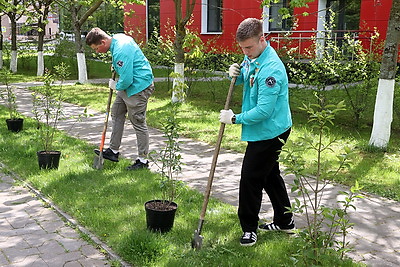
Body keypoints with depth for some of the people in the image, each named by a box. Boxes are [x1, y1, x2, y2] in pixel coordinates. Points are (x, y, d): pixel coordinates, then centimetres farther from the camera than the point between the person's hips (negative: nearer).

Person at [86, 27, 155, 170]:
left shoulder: (120, 52, -28)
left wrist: (116, 86, -8)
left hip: (138, 87, -11)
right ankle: (114, 151, 27)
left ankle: (143, 161, 9)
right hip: (129, 85, 11)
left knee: (138, 123, -2)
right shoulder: (118, 37, 3)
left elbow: (126, 80, -28)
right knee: (116, 113, 17)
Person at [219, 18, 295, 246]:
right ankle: (285, 221, 34)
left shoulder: (270, 68, -27)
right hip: (268, 131, 10)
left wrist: (235, 118, -18)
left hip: (269, 132, -10)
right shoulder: (252, 57, 3)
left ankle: (249, 228, 11)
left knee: (251, 177, -4)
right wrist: (236, 73, -4)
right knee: (270, 174, 19)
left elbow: (263, 111, -29)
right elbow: (244, 78, 20)